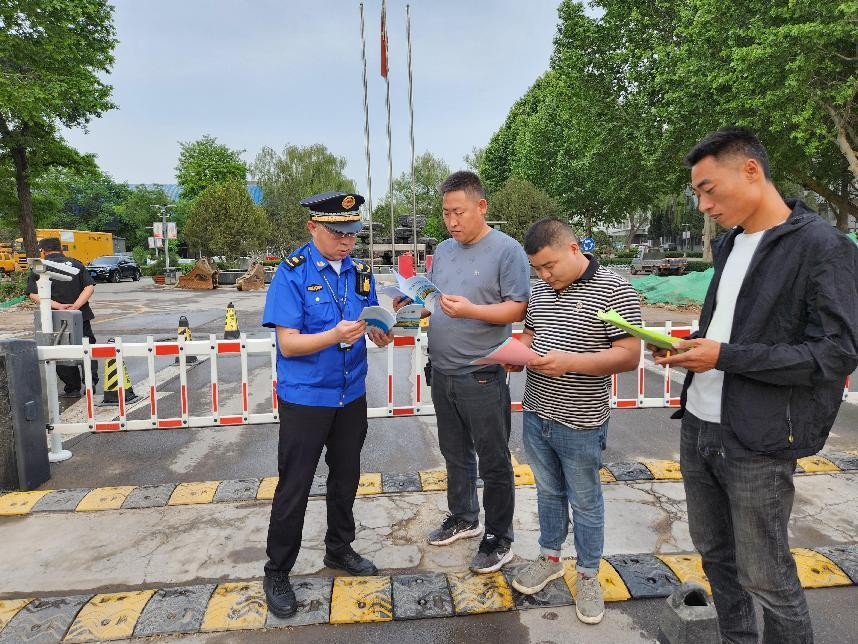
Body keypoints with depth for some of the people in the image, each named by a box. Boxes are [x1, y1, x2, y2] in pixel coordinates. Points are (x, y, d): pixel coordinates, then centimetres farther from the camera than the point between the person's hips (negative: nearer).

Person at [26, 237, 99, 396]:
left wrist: (58, 306, -20)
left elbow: (34, 294, -13)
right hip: (81, 316, 1)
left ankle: (73, 388, 13)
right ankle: (91, 380, 4)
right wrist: (76, 305, -14)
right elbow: (89, 287, -6)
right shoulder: (75, 264, 5)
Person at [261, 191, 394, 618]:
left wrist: (380, 333, -15)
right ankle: (277, 573, 25)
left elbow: (372, 329, 8)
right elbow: (289, 344, -18)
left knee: (346, 478, 19)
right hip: (304, 398, -5)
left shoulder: (361, 272, 3)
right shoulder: (292, 272, -13)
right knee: (294, 487, 5)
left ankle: (339, 549, 41)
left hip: (351, 395, 5)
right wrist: (335, 335, -34)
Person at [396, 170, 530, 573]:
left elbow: (518, 309, -15)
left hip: (482, 377, -7)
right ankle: (463, 517, 40)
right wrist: (413, 303, -4)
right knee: (455, 454, 21)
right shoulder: (443, 250, 10)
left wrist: (470, 310, -27)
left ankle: (499, 539, 24)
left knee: (493, 463, 7)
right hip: (443, 373, 7)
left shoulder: (507, 250, -10)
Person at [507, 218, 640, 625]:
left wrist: (570, 362, -27)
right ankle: (550, 559, 40)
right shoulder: (541, 290, 6)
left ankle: (587, 575, 32)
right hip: (536, 413, 6)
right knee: (548, 491, 21)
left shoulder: (613, 290, -14)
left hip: (580, 424, -6)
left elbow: (629, 356, -17)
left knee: (585, 501, 12)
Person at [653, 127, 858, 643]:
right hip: (698, 427, 8)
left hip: (757, 443, -7)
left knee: (765, 578, 7)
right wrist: (687, 348, 1)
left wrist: (725, 357, -21)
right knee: (714, 552, 20)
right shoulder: (730, 243, 11)